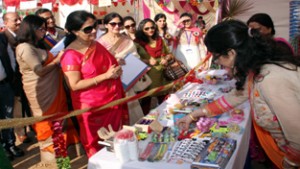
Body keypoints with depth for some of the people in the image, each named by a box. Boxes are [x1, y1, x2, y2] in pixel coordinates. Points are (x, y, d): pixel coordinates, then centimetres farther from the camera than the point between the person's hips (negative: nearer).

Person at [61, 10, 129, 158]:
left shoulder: (97, 45, 6)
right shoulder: (71, 55, -17)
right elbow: (74, 85, -21)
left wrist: (117, 70, -2)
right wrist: (106, 76, -23)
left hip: (113, 100, 7)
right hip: (92, 107, -6)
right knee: (98, 145, 9)